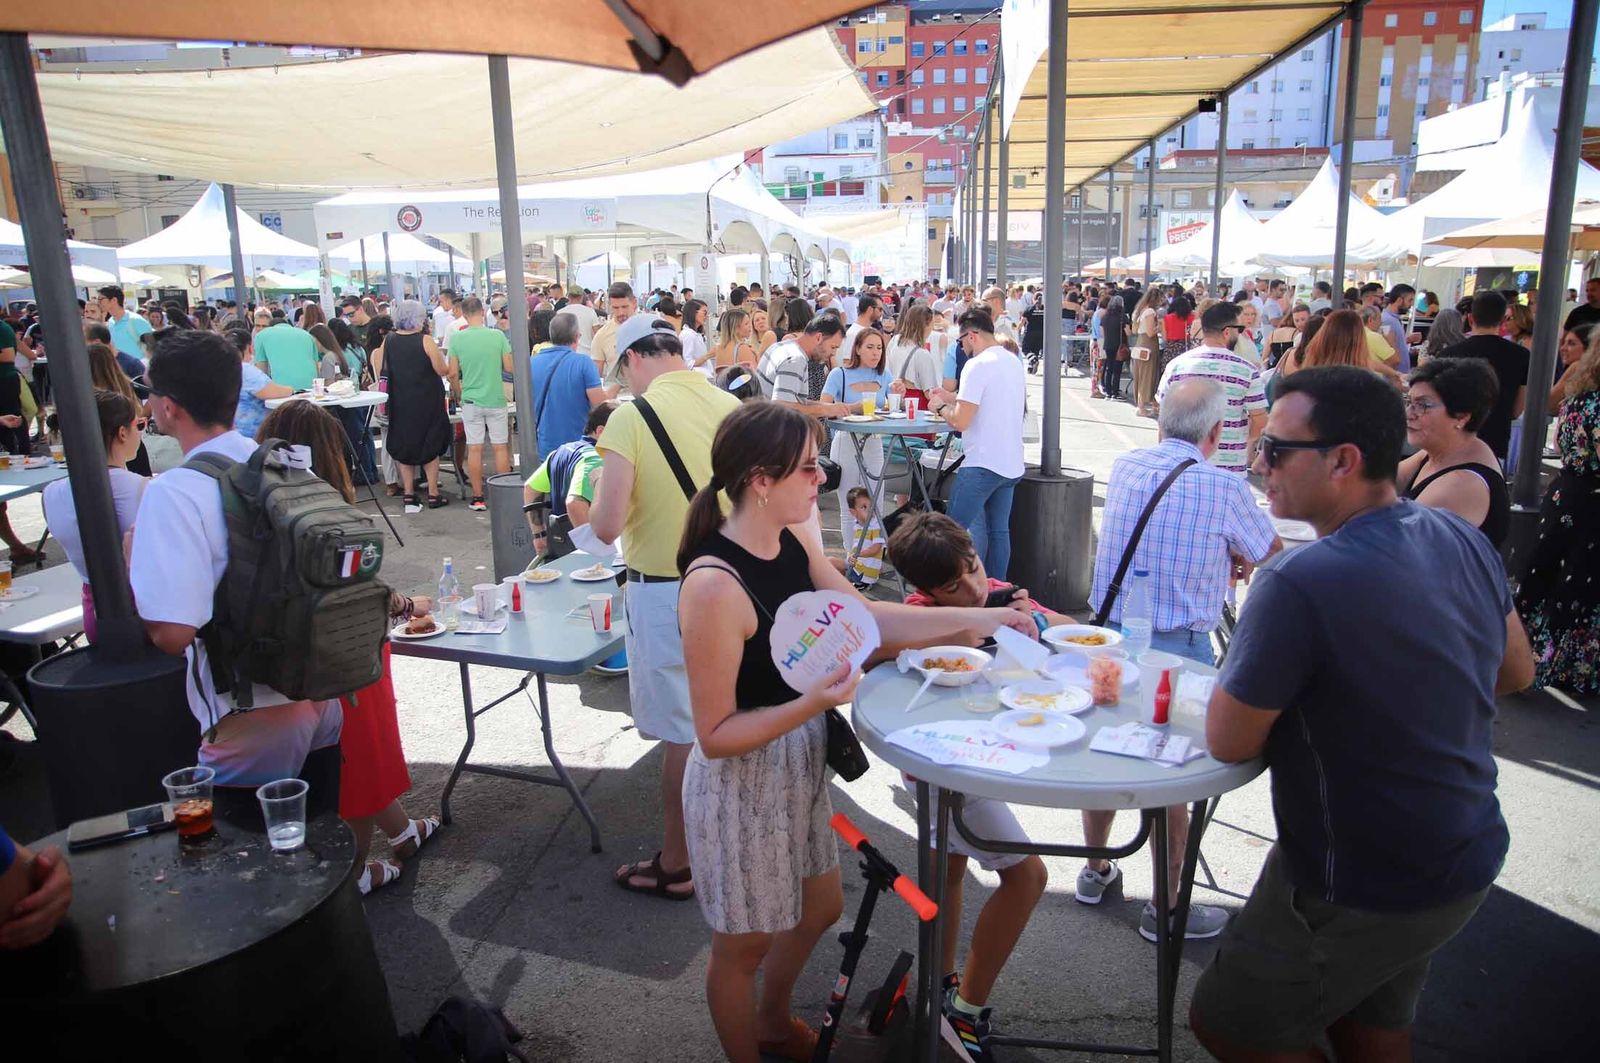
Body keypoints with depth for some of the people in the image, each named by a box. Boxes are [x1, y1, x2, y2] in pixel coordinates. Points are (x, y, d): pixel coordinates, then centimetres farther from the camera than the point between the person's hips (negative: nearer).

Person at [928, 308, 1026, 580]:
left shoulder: (978, 365, -14)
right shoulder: (1014, 361, 12)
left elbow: (961, 422, -18)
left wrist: (940, 407, 1)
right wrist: (951, 398, 20)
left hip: (982, 464, -9)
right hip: (1012, 463, 9)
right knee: (999, 531, 13)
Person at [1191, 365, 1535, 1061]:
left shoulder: (1299, 583, -31)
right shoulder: (1465, 541, -4)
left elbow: (1228, 743, -20)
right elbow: (1516, 671, 13)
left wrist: (1264, 679, -3)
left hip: (1362, 892, -8)